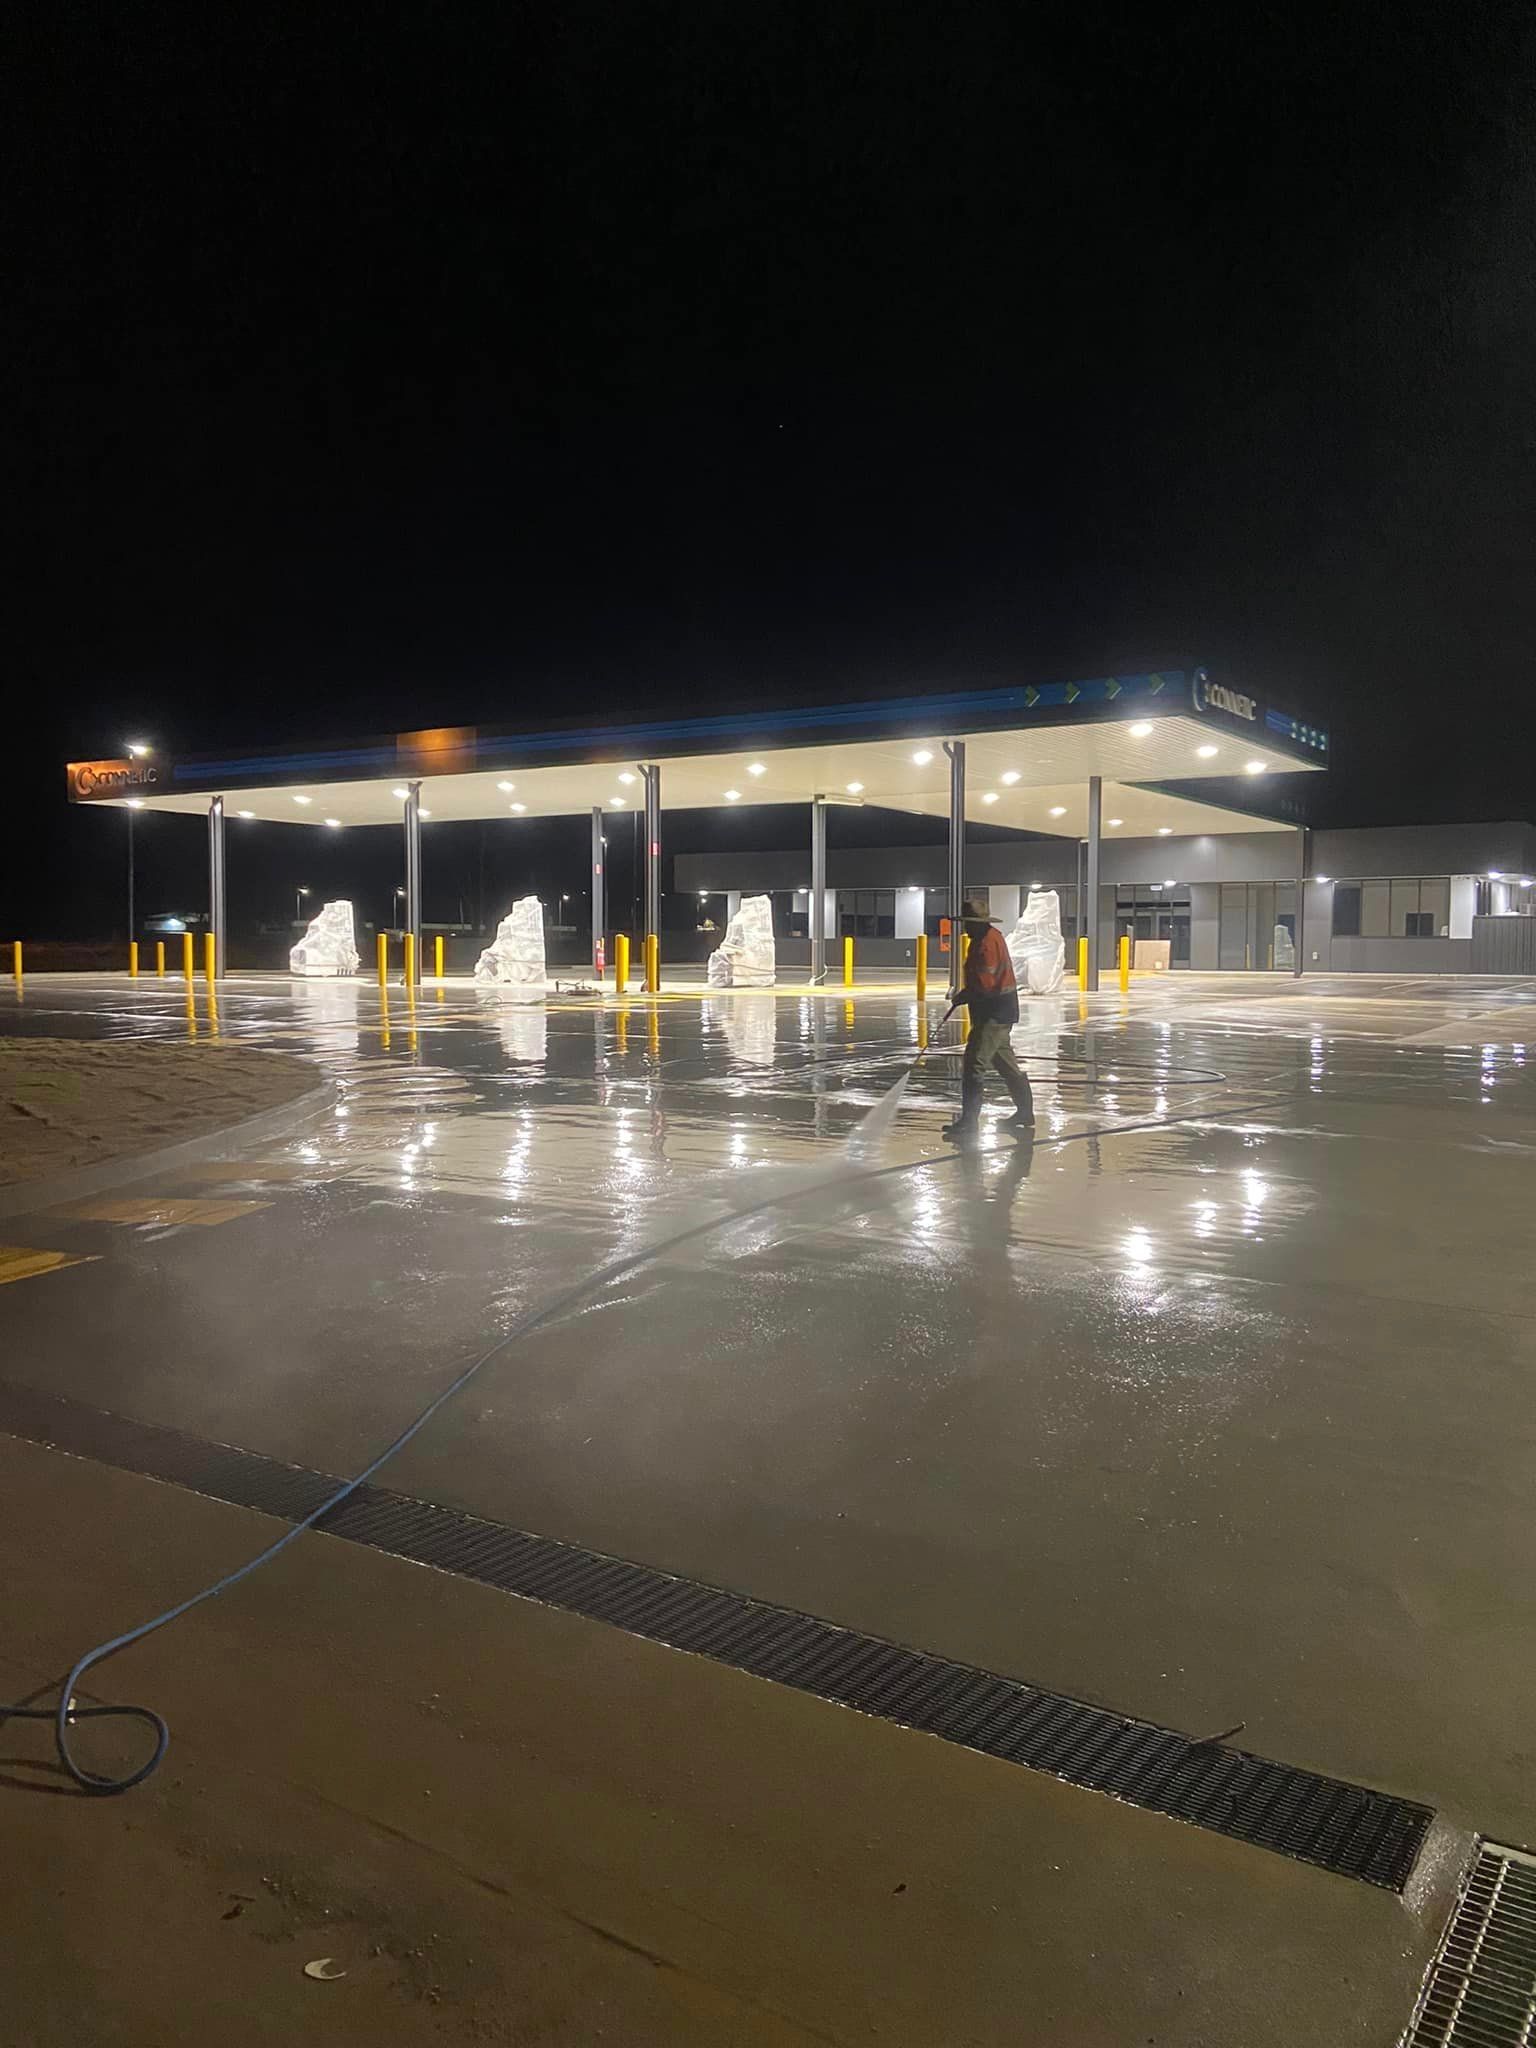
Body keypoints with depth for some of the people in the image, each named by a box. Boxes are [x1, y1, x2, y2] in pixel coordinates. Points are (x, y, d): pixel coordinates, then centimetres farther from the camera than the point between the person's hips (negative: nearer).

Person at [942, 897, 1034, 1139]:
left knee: (974, 1063, -12)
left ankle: (968, 1121, -12)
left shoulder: (987, 943, -20)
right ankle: (1025, 1113, 29)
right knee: (1006, 1062, 19)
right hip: (999, 1010, 11)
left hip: (995, 1012, -11)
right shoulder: (992, 935, 13)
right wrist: (966, 994, 10)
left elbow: (984, 985, -24)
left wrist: (964, 996, -8)